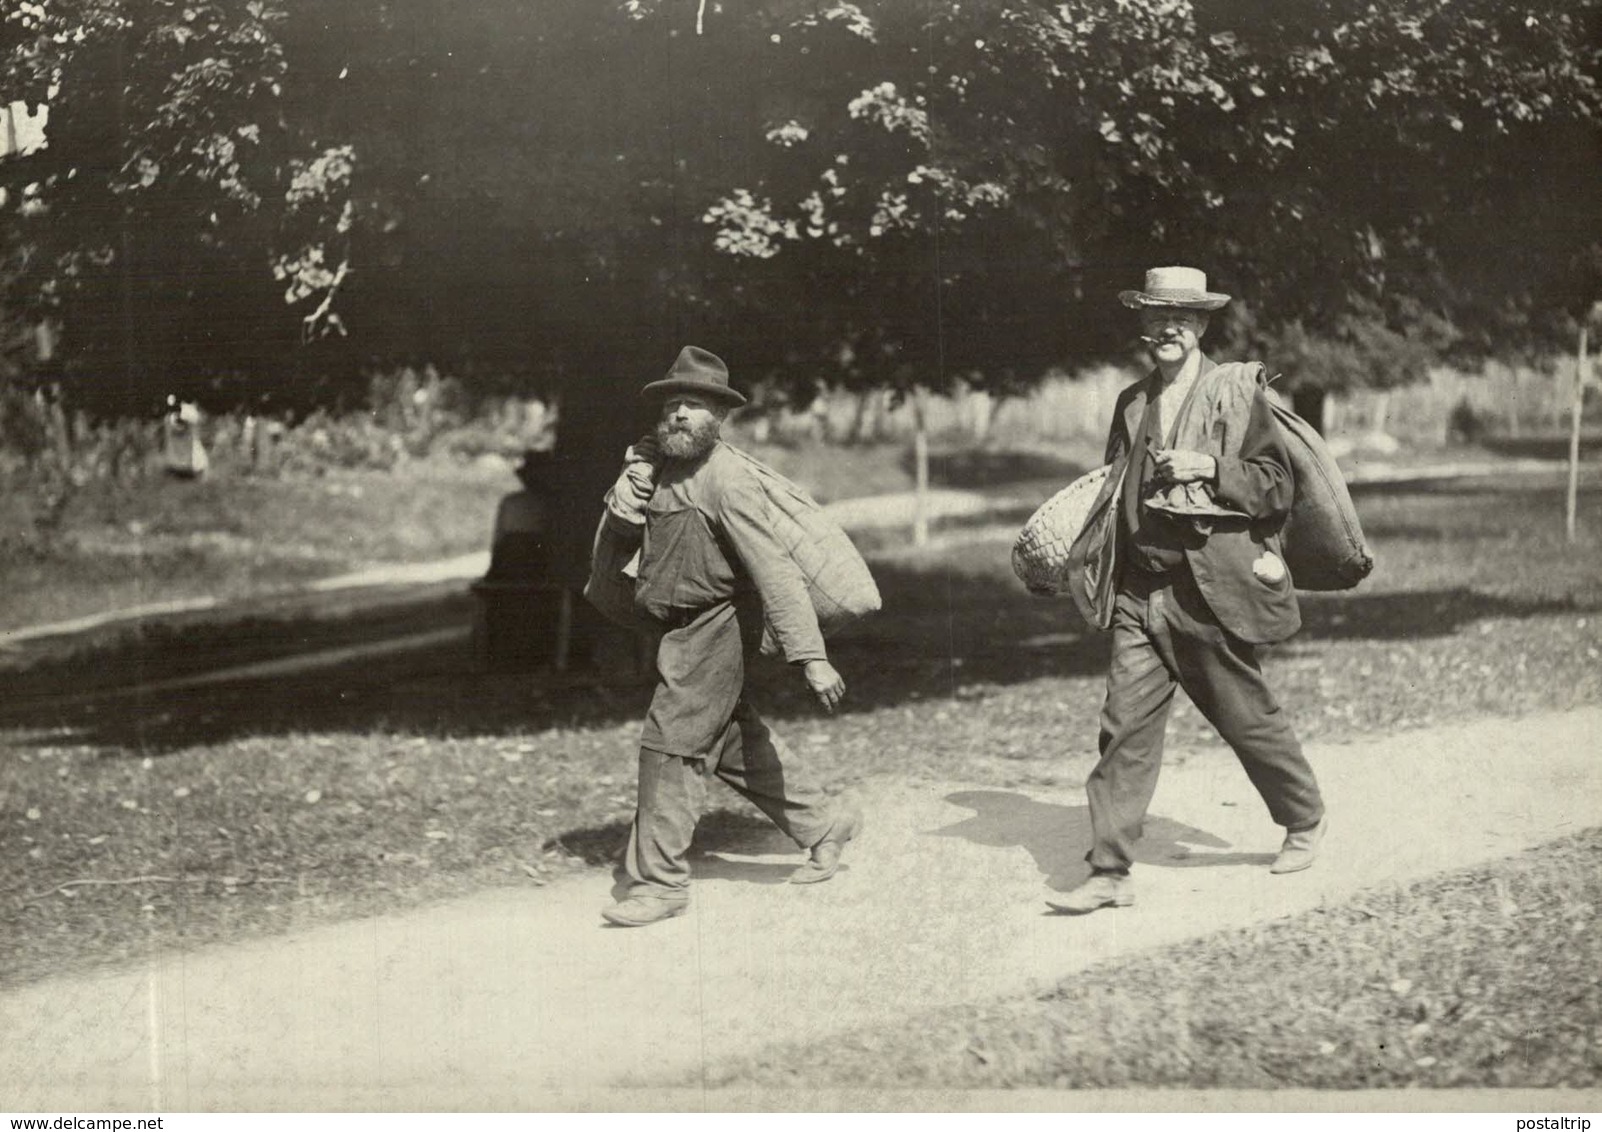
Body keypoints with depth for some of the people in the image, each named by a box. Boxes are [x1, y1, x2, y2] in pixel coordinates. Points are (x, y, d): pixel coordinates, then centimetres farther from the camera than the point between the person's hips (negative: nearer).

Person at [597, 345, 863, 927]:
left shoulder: (726, 478, -21)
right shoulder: (664, 466, 7)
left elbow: (776, 572, -25)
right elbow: (623, 521, -2)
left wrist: (811, 657, -30)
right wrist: (641, 465, -11)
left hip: (716, 626, -9)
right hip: (683, 629, 9)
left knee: (671, 743, -9)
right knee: (732, 738, 17)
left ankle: (660, 880, 0)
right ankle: (821, 824, 32)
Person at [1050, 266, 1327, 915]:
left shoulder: (1237, 393, -2)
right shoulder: (1131, 404, 13)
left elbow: (1278, 485, -4)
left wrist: (1210, 468, -16)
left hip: (1210, 592, -4)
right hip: (1139, 594, 4)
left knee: (1247, 716, 8)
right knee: (1125, 726, -4)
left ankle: (1305, 819, 34)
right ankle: (1109, 873, -3)